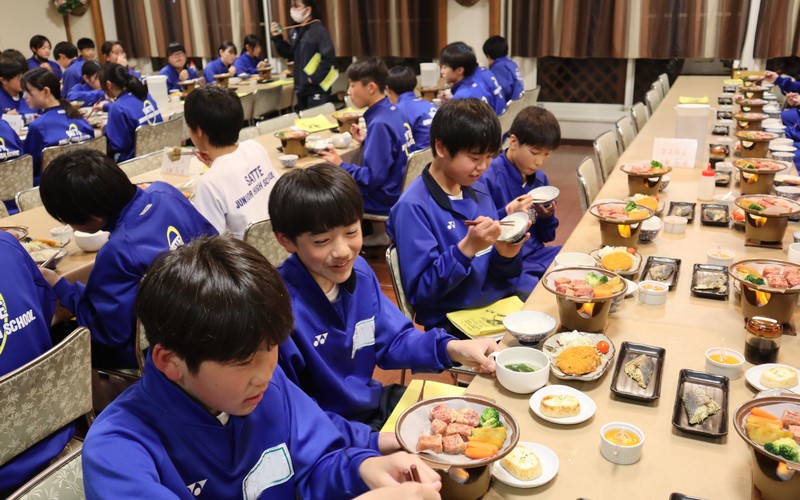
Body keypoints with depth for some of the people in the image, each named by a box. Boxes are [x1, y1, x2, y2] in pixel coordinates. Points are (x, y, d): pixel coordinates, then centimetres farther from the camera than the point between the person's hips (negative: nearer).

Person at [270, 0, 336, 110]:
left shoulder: (318, 30, -13)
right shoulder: (295, 31, 10)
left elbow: (328, 58, -20)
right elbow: (289, 55, 16)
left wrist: (314, 78, -20)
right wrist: (277, 38, 3)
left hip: (316, 89, -8)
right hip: (301, 87, 8)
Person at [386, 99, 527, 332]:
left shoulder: (480, 196, 9)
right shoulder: (414, 207, -12)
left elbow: (499, 276, 14)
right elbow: (418, 291, -15)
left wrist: (506, 254, -8)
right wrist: (467, 248, -24)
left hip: (500, 305, 7)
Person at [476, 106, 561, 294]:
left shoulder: (540, 178, 11)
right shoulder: (487, 178, -13)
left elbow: (545, 237, 18)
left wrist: (547, 217, -3)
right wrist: (507, 215, -30)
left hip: (535, 255, 8)